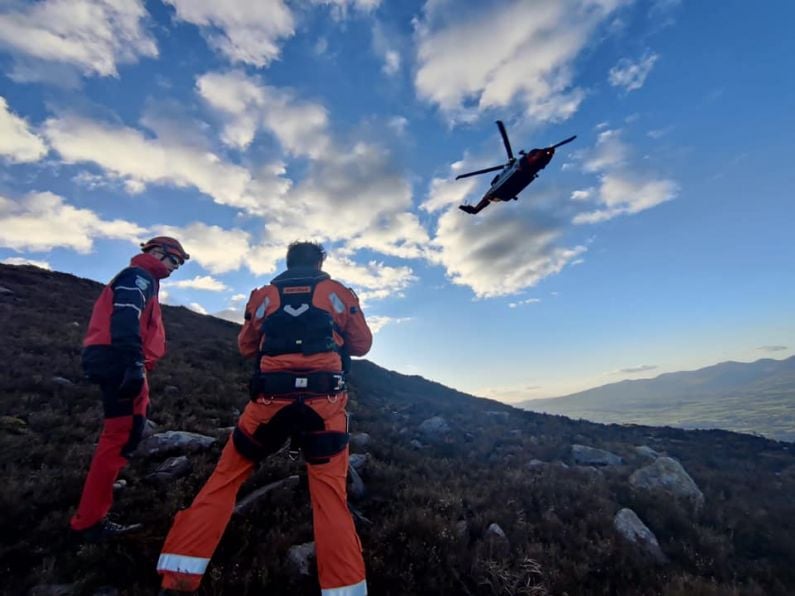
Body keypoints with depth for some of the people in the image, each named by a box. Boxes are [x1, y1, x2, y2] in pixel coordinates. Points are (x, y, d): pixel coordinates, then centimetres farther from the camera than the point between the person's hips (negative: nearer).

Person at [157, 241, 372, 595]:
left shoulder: (264, 294, 14)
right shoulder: (339, 293, 12)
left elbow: (246, 347, 23)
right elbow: (362, 344, 17)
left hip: (271, 398, 1)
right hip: (324, 400, 0)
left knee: (225, 479, 18)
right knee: (330, 495, 6)